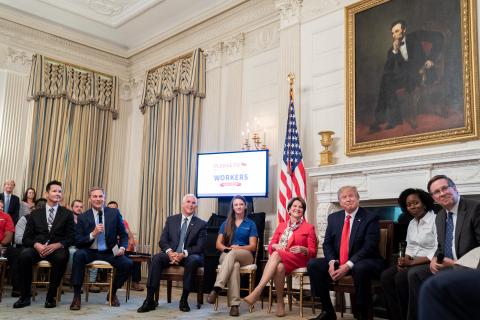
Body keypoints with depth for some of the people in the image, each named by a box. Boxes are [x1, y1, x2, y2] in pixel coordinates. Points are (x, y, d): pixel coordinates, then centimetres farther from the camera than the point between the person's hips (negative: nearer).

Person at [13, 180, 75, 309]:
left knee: (62, 257, -36)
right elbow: (26, 238, 9)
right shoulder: (35, 213, 15)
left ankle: (51, 296, -21)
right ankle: (25, 296, -16)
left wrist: (57, 245, -16)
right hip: (38, 248, 2)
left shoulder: (67, 214, 11)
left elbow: (71, 237, 3)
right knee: (24, 255, -31)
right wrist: (37, 245, -13)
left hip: (57, 249, -1)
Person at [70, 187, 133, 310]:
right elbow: (78, 242, -4)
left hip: (109, 252, 1)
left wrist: (122, 247, -12)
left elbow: (123, 234, 8)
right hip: (90, 252, -1)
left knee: (128, 264, -23)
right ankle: (77, 295, -21)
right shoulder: (82, 217, 0)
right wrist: (93, 234, -20)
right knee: (78, 254, -33)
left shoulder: (114, 213, 1)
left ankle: (113, 293, 5)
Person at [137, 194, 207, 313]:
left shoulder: (201, 224, 2)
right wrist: (169, 252, -18)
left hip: (189, 256, -2)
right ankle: (149, 300, -27)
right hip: (171, 254, 2)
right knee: (156, 258, -27)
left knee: (193, 260, -36)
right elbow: (162, 241, 3)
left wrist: (184, 254, -22)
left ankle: (184, 299, -23)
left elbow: (200, 246, -6)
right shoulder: (171, 220, 10)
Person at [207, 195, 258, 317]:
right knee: (234, 265, -38)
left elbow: (253, 246, 3)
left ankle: (217, 288, -50)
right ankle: (234, 304, -48)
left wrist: (236, 248, -13)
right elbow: (218, 244, 11)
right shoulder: (226, 223, 18)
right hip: (226, 255, 1)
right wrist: (228, 248, -12)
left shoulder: (251, 224, 11)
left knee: (232, 254, -39)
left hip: (245, 256, -1)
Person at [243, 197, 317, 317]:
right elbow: (270, 246, 16)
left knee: (276, 255, -36)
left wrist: (303, 249, -15)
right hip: (280, 260, 3)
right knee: (279, 267, -38)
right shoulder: (281, 226, 20)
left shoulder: (309, 227, 11)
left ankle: (257, 291, -44)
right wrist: (275, 246, -9)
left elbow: (313, 252, 7)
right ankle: (280, 302, -25)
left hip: (298, 260, -2)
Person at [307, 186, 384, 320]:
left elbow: (369, 246, -16)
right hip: (338, 262, 5)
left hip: (362, 262, -5)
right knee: (313, 264, -14)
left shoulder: (370, 218, -6)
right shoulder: (333, 217, 10)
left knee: (360, 268, -38)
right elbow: (327, 243, 8)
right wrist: (332, 262, -13)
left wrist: (348, 265, -25)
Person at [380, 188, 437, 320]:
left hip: (430, 263, -7)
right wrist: (404, 261, -7)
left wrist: (411, 262, -19)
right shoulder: (412, 223, 14)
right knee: (386, 276, -14)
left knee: (401, 278, -27)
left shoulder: (435, 220, -12)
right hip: (413, 262, 8)